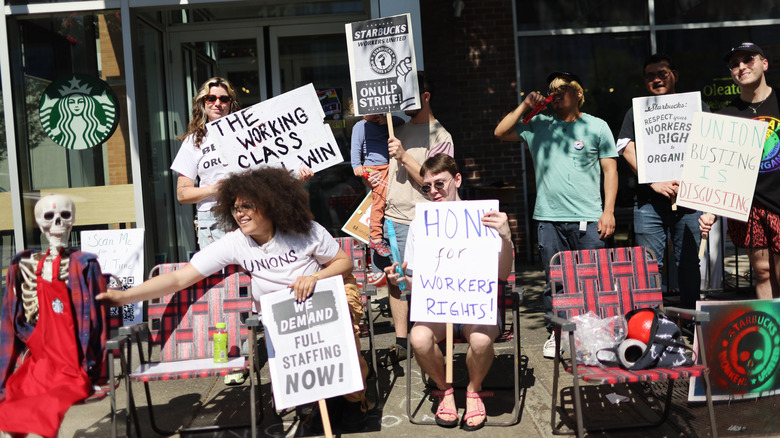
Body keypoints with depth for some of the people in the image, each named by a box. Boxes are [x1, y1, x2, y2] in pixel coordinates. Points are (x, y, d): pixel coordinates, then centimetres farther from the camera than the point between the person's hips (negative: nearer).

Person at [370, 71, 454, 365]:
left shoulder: (439, 136, -7)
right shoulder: (402, 130, 17)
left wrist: (404, 156, -21)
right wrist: (380, 181, 8)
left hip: (415, 222, -7)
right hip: (390, 217, 8)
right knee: (394, 280, 10)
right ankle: (400, 343, 20)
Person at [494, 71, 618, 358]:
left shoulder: (597, 126, 7)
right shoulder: (538, 126, 12)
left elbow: (610, 169, 5)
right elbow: (500, 133, 9)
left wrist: (609, 210, -2)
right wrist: (525, 106, 2)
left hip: (588, 218, -2)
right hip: (549, 217, 2)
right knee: (554, 281, 9)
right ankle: (556, 333, 21)